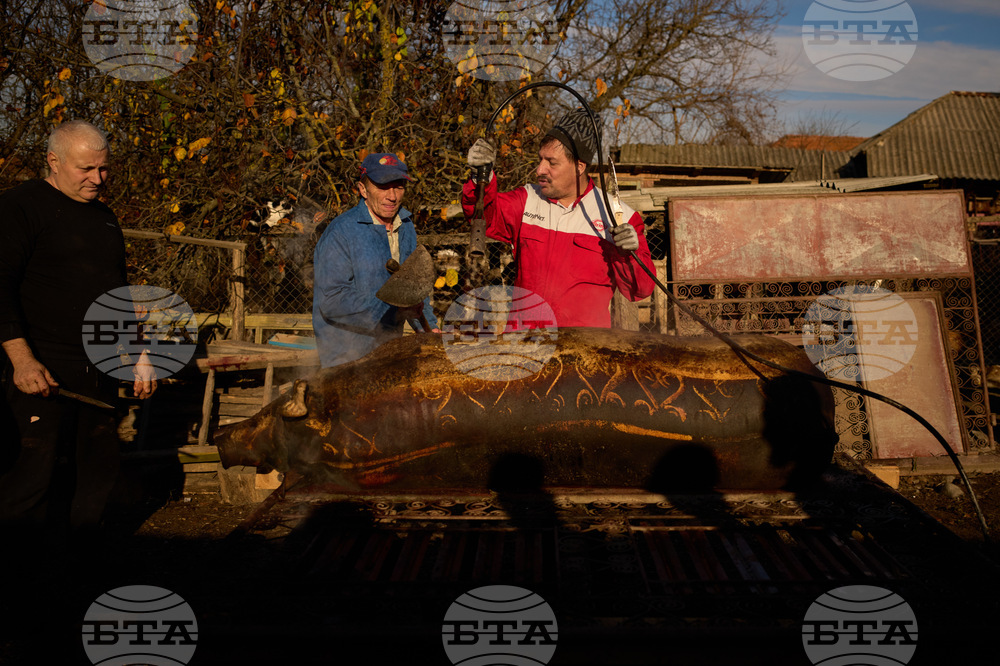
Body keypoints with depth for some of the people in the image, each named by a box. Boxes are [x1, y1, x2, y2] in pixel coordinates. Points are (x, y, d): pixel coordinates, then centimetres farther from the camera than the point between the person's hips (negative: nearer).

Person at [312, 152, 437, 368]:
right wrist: (394, 310, -24)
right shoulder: (341, 233, -17)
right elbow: (332, 300, -22)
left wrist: (429, 326, 9)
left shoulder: (406, 226, 9)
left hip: (389, 350, 7)